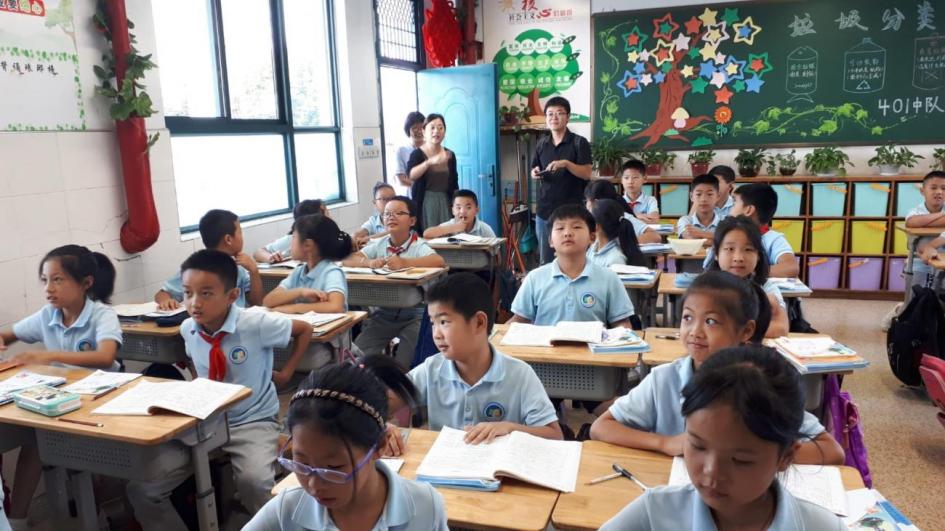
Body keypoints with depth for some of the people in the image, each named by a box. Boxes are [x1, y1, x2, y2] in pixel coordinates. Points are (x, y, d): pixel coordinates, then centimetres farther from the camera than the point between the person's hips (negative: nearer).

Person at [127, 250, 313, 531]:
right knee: (141, 488, -7)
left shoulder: (257, 324, -18)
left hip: (252, 421, -5)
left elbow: (305, 329, 0)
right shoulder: (188, 329, -3)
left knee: (255, 482, -33)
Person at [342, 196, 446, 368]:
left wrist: (405, 262, -36)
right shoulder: (378, 244, 7)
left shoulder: (418, 245, -5)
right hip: (384, 312, 4)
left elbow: (439, 261, -25)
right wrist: (369, 262, -22)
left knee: (402, 366, -13)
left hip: (414, 313, -4)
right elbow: (348, 260, -2)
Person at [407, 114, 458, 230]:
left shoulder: (450, 155, 7)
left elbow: (454, 184, 12)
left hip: (445, 202, 3)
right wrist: (430, 162, -37)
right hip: (425, 202, -3)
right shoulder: (417, 154, -5)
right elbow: (410, 176, -23)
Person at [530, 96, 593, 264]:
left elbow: (587, 174, -9)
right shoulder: (541, 143, 10)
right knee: (545, 260, 12)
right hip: (544, 210, 5)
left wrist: (566, 164, -23)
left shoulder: (579, 142, -4)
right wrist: (535, 173, -5)